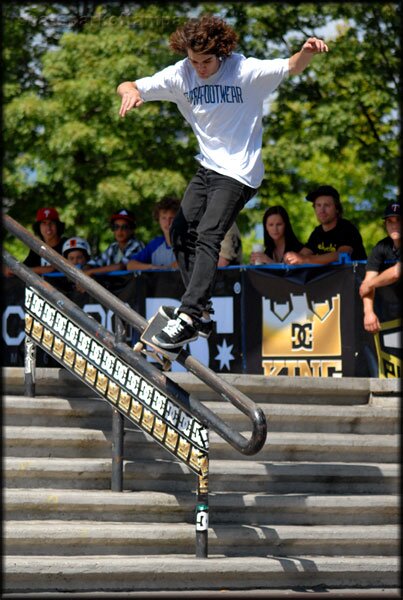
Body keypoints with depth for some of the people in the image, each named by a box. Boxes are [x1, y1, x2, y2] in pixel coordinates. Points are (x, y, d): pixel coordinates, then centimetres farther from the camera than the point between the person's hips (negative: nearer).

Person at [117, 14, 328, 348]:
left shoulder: (245, 71, -15)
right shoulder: (180, 75, -4)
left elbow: (292, 67, -21)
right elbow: (128, 86, -3)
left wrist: (308, 52, -45)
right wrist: (131, 92, -29)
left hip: (239, 173, -7)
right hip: (208, 167, 7)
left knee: (207, 237, -18)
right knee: (181, 231, 10)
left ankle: (188, 319, -25)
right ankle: (200, 306, 22)